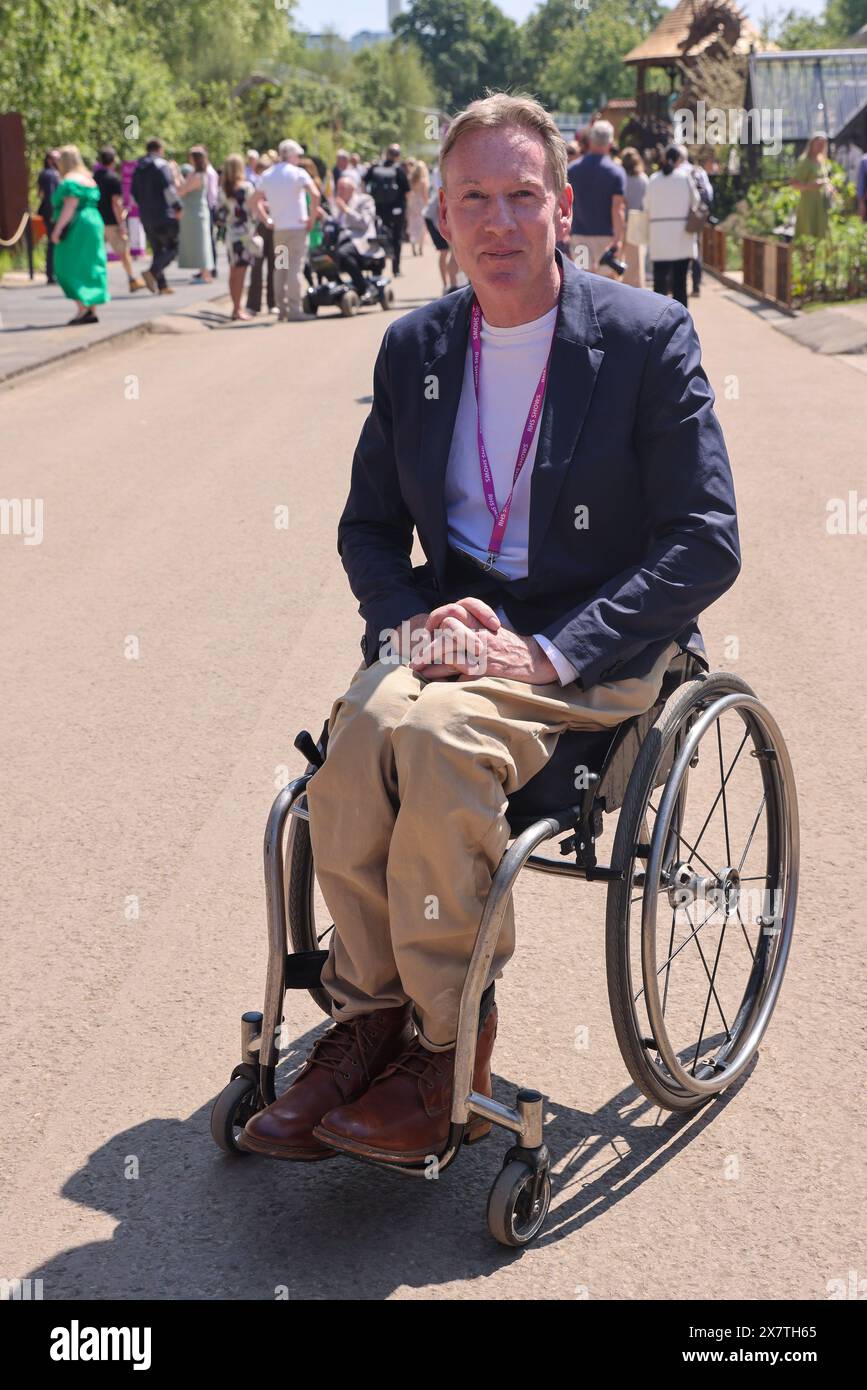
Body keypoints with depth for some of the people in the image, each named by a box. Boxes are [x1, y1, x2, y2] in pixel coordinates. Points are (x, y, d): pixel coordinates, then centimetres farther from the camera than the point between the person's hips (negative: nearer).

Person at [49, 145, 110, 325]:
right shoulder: (88, 179, 17)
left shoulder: (70, 181, -13)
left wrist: (57, 229, -21)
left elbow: (69, 207, -20)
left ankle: (83, 308, -15)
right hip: (93, 223, 10)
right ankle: (91, 311, 9)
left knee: (69, 269, -6)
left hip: (76, 229, -10)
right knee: (87, 269, 10)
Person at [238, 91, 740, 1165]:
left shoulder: (647, 335, -5)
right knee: (363, 725, -29)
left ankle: (445, 1052, -18)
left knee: (437, 730, -33)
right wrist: (413, 620, -7)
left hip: (598, 648, -4)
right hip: (455, 625, 4)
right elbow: (368, 525, 16)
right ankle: (366, 1019, -14)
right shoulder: (412, 347, 9)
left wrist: (550, 652, -19)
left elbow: (706, 544, -9)